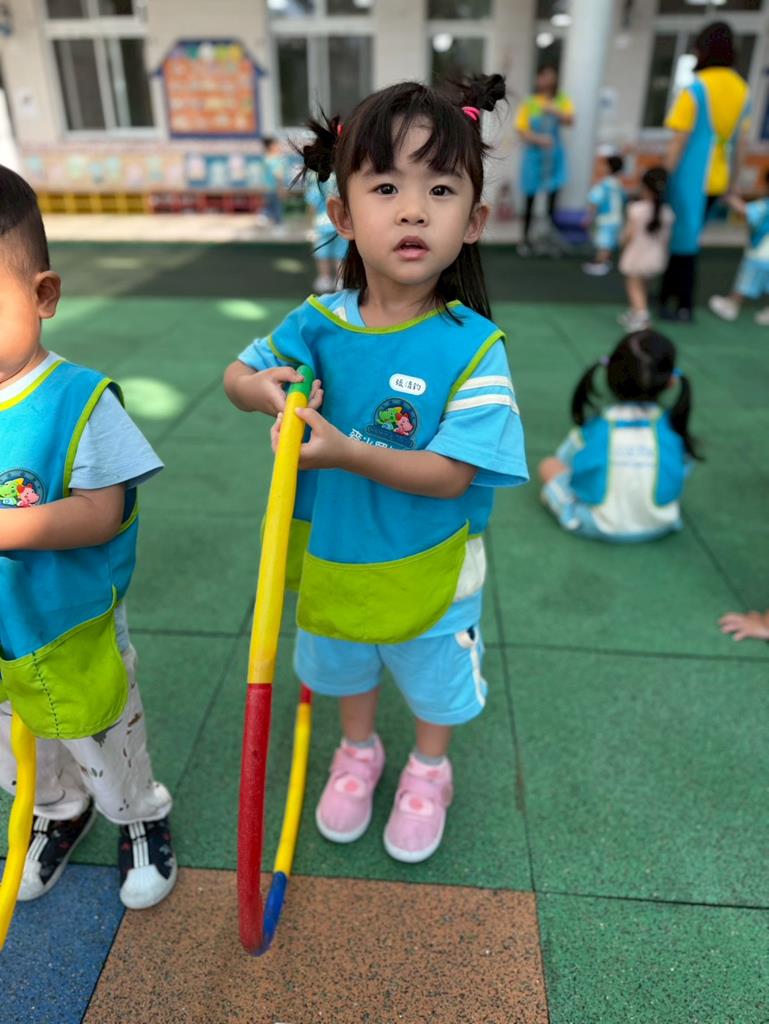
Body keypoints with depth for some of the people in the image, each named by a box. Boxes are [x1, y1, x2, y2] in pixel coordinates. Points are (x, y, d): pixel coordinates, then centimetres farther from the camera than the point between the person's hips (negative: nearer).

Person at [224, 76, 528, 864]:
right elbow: (236, 375, 2)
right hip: (330, 555, 4)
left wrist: (348, 452, -38)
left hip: (427, 569, -3)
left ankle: (428, 770, 54)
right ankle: (358, 750, 59)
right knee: (346, 666, 29)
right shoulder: (315, 325, -14)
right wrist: (265, 386, -21)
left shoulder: (472, 348, -25)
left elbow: (451, 474, -27)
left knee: (434, 679, 23)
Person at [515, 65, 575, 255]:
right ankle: (525, 240, 15)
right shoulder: (529, 103, -9)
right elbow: (521, 130, -12)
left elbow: (570, 121, -13)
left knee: (553, 198, 5)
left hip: (554, 154, 3)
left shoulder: (562, 100, -1)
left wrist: (553, 111, -29)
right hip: (534, 154, -2)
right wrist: (538, 139, -27)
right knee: (530, 199, 4)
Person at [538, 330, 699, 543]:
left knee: (549, 465, 13)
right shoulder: (673, 426, -11)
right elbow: (682, 470, 3)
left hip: (600, 528, -2)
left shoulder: (592, 427, -14)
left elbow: (564, 460, 1)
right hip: (660, 526, 2)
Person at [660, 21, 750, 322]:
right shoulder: (742, 89, 9)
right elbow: (740, 142, 12)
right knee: (688, 237, 16)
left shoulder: (695, 88, -11)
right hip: (717, 178, 6)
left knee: (681, 239, 1)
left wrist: (664, 178, -9)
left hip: (691, 176, -6)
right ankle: (670, 296, 24)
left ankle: (681, 306, 4)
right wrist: (733, 177, 19)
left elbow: (679, 142, -14)